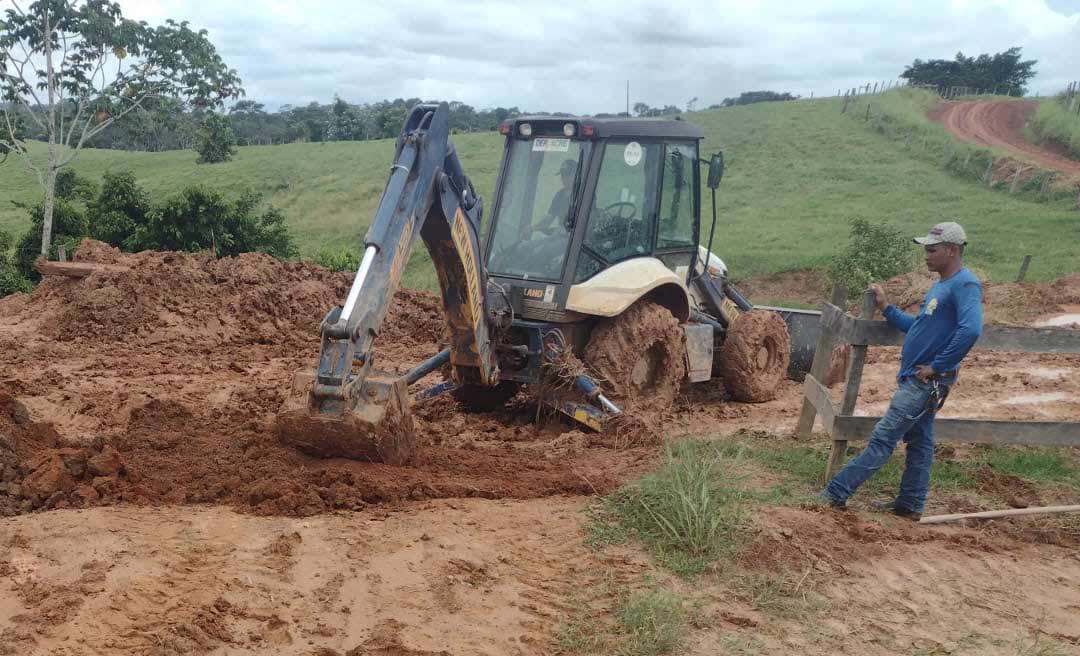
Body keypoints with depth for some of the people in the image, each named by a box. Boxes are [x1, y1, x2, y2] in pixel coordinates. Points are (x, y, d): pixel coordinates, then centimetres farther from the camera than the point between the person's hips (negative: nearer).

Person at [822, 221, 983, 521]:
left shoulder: (965, 285, -16)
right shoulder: (941, 286, 16)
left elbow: (970, 329, -30)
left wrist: (937, 366, -24)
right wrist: (886, 307, 15)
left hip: (927, 382, -10)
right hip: (916, 379, 10)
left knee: (883, 439, -8)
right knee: (919, 442, 15)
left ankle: (836, 494, -7)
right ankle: (910, 505, 23)